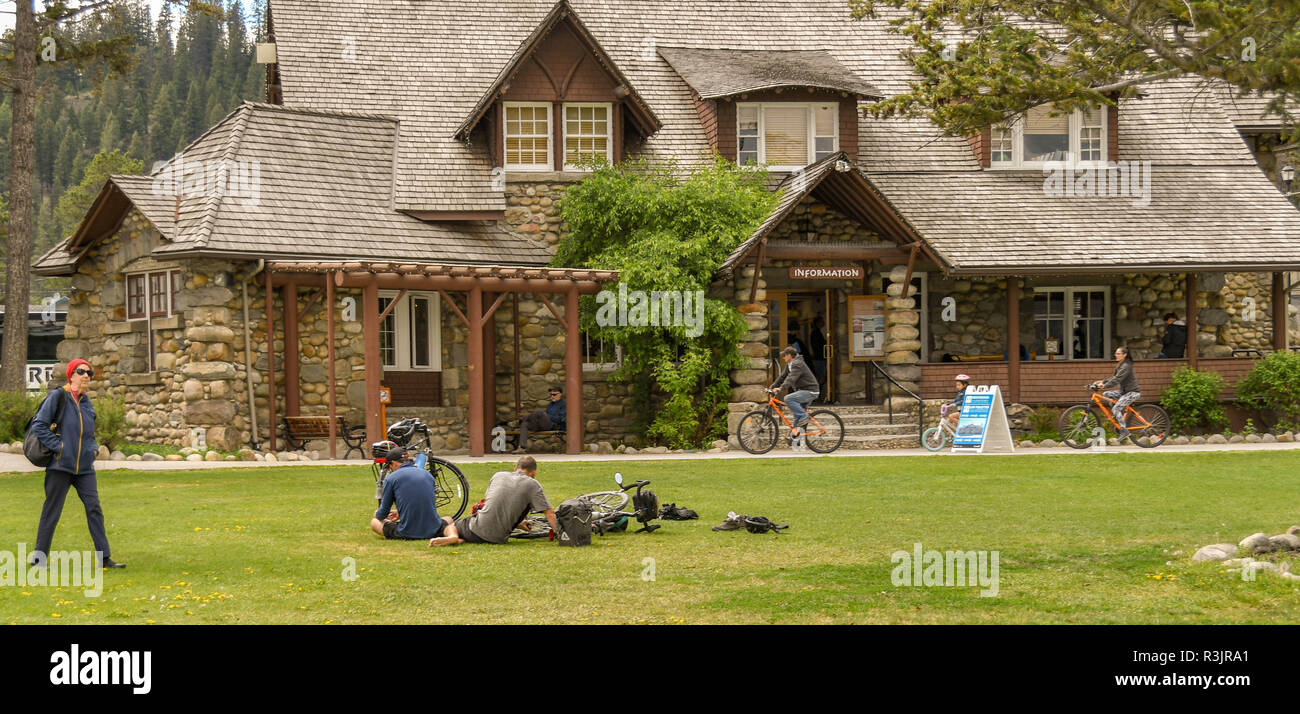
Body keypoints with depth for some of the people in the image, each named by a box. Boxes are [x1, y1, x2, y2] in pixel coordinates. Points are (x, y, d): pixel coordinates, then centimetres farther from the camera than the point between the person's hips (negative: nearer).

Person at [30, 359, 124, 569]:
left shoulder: (86, 402, 13)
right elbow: (39, 425, -11)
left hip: (84, 467, 6)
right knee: (51, 512, 1)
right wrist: (58, 445, -15)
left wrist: (94, 448, 7)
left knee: (94, 509, 0)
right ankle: (39, 558, 11)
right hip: (60, 465, -6)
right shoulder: (58, 397, -7)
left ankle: (104, 557, 2)